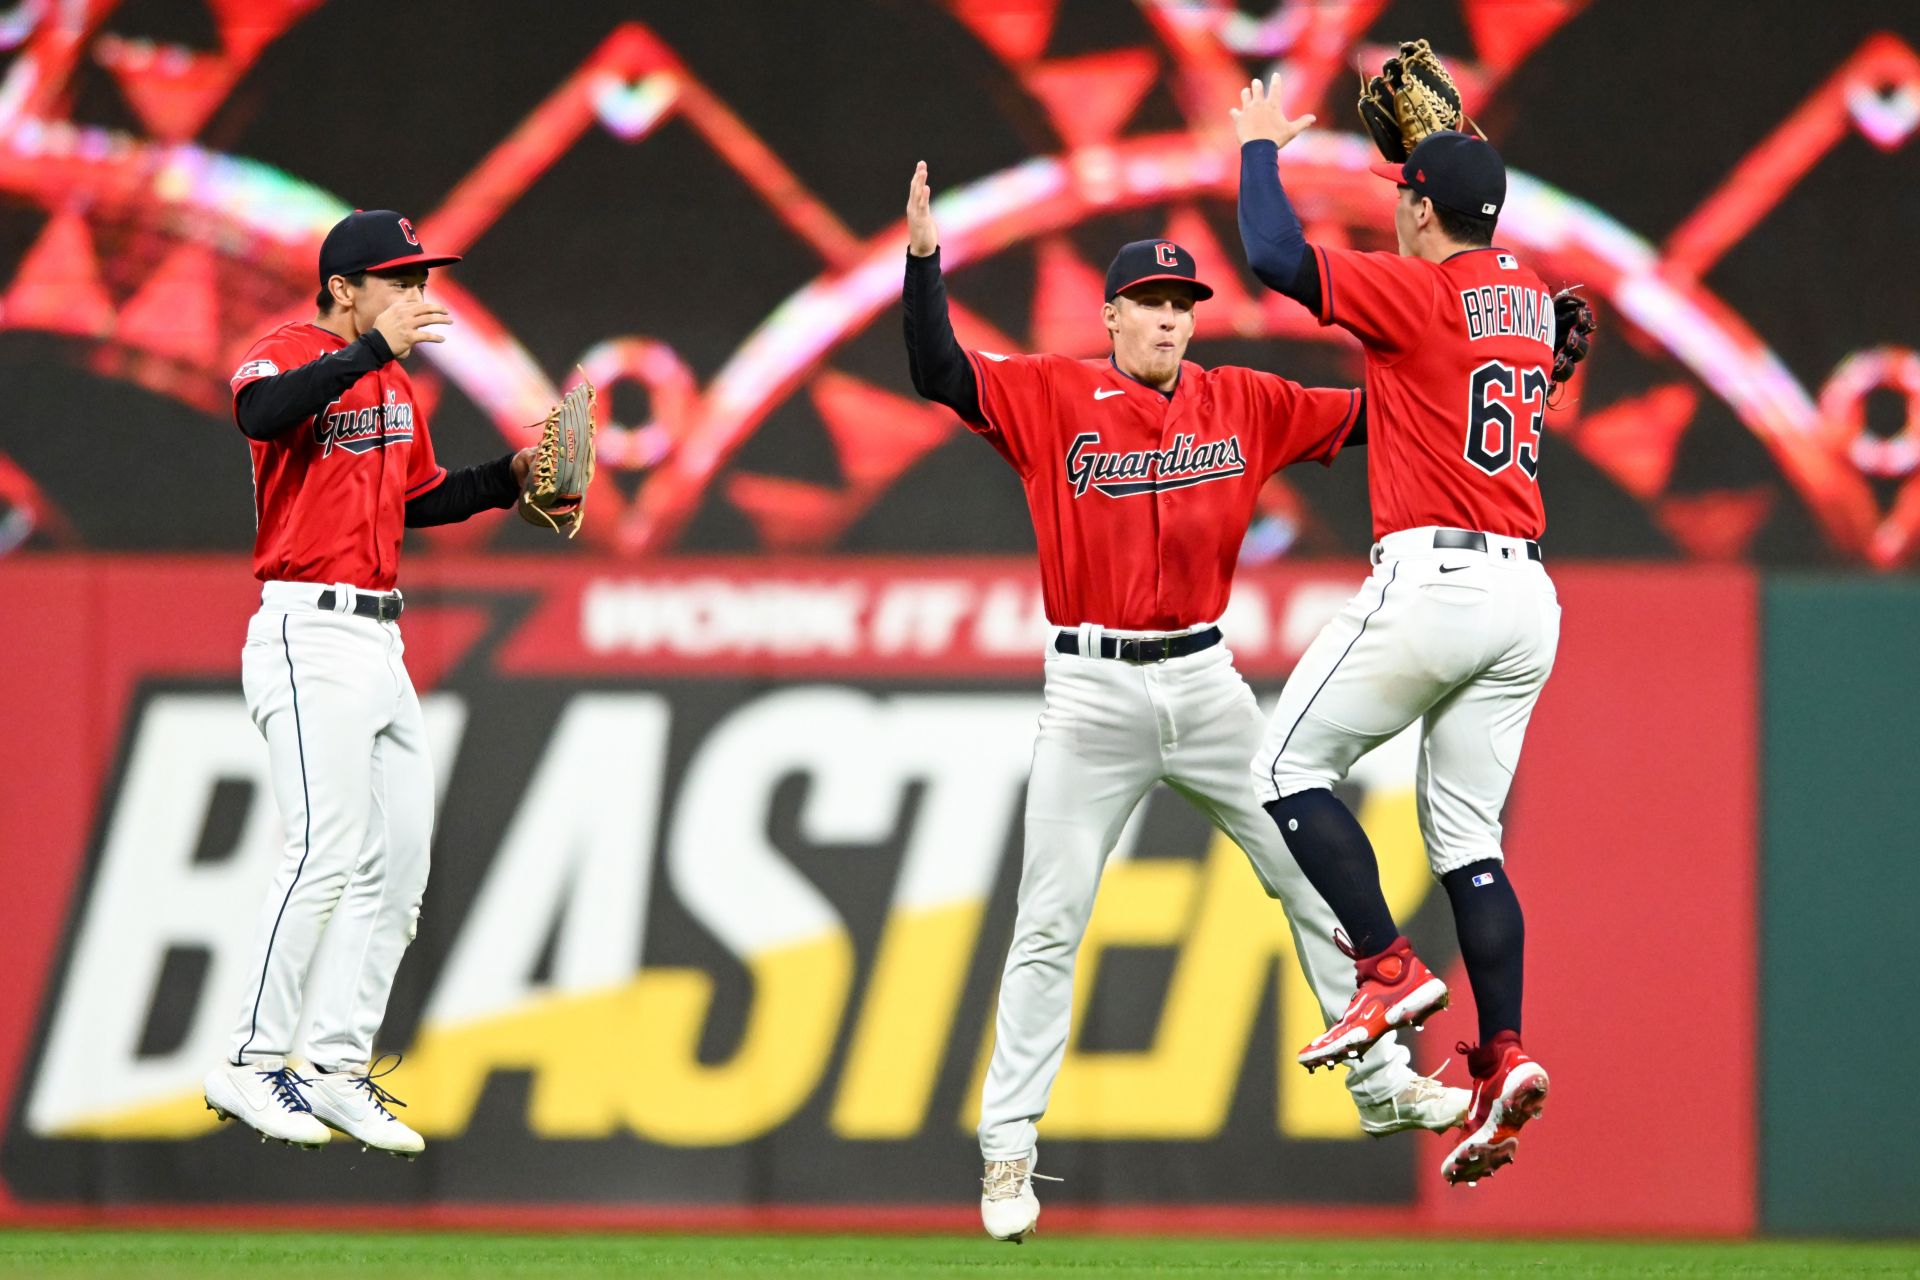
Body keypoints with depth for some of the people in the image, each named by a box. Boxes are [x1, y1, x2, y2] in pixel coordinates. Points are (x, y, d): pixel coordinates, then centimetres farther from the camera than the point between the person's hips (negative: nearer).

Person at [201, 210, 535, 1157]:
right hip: (308, 638, -9)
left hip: (380, 644, 9)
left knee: (399, 867, 7)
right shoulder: (287, 357, -9)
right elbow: (261, 414, -33)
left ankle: (339, 1070, 12)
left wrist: (509, 477, 15)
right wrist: (374, 349, -33)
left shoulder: (395, 387, 17)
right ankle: (251, 1067, -11)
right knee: (328, 851, -16)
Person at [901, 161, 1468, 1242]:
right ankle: (1009, 1152, 3)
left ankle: (1383, 1084, 15)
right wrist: (924, 257, -28)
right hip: (1094, 694, -3)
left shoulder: (1242, 403, 6)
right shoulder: (1051, 398, -3)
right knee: (1050, 924, -2)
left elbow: (1365, 417, 8)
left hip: (1206, 683, 3)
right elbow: (940, 374, -15)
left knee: (1312, 870, 4)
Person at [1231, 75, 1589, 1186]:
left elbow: (1274, 255, -12)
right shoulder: (1531, 294, 14)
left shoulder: (1415, 292, -8)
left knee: (1292, 768, 7)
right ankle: (1506, 1056, -6)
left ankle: (1391, 970, -7)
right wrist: (1437, 141, 37)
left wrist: (1261, 148, 4)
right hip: (1528, 597, 7)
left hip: (1432, 580, -7)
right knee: (1467, 835, 9)